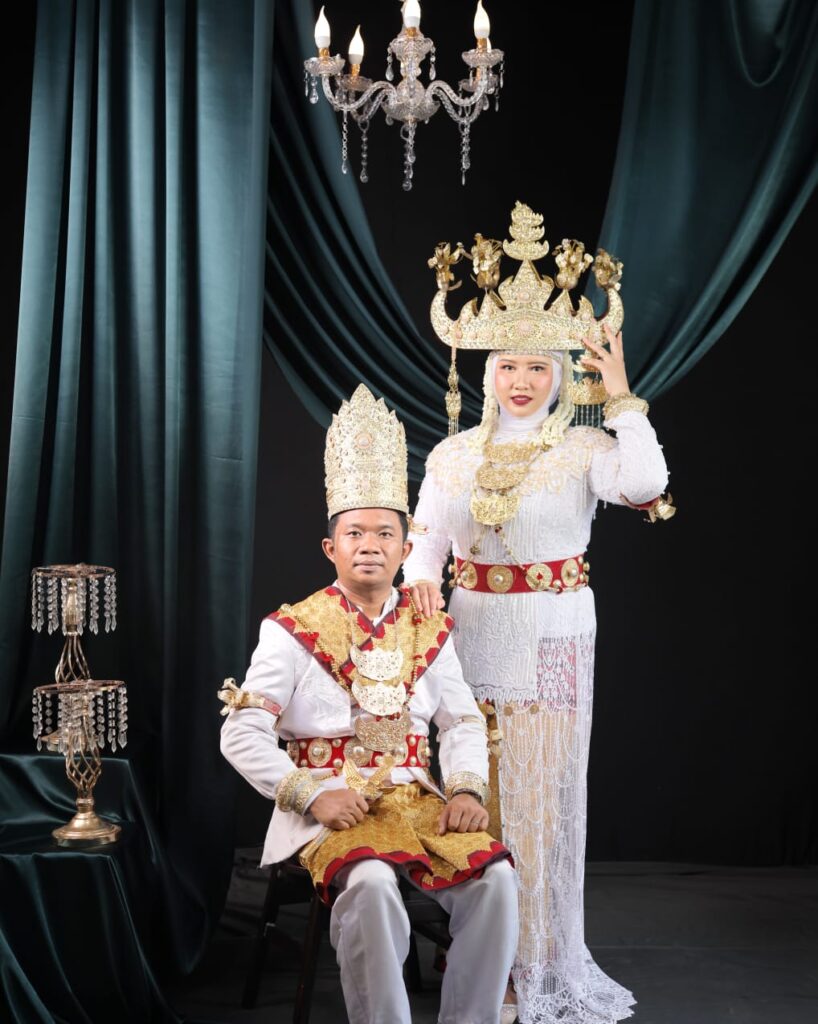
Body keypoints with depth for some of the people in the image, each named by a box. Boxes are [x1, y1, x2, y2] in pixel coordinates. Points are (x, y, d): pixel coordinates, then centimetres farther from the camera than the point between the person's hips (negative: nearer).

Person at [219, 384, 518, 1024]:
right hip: (329, 807, -4)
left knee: (494, 876, -23)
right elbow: (242, 736, -5)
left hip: (417, 798, 4)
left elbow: (462, 722, 13)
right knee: (371, 883, -36)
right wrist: (313, 796, -17)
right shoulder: (294, 630, -1)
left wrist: (466, 789, -8)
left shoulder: (428, 629, 11)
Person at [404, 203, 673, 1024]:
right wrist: (422, 581, -15)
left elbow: (644, 483, -23)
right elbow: (422, 541, 6)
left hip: (551, 638, -3)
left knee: (542, 792, 1)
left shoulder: (583, 448, -3)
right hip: (471, 633, 3)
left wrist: (620, 400, -14)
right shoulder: (453, 454, 8)